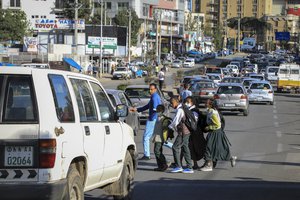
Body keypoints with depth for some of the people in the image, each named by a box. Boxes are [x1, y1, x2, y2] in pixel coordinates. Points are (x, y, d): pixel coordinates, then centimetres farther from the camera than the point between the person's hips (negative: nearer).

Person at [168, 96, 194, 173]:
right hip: (186, 132, 10)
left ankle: (178, 166, -5)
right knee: (185, 148, 10)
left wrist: (169, 127, -3)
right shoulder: (181, 109, 15)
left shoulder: (179, 110, -16)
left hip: (183, 132, -10)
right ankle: (190, 167, 10)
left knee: (175, 147, -6)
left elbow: (175, 122, -18)